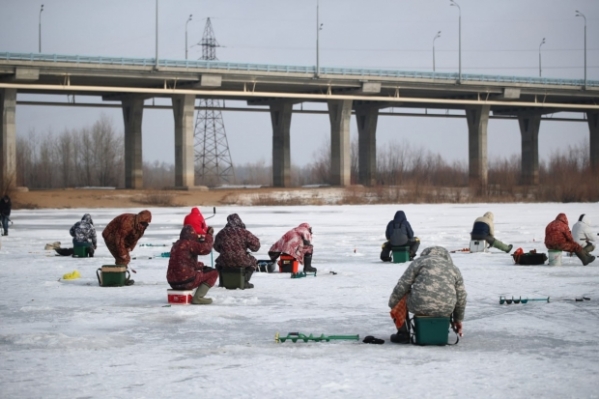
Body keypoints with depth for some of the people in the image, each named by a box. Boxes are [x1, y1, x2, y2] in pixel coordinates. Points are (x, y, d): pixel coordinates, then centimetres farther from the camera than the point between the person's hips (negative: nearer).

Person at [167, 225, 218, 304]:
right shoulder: (189, 243, -12)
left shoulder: (176, 244, 16)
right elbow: (206, 248, -16)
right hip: (185, 281, -9)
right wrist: (209, 235, -2)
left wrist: (199, 265, 21)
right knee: (214, 273, 4)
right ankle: (198, 297, -8)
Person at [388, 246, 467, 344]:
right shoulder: (454, 269, 21)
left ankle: (403, 334, 18)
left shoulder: (420, 262, 11)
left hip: (420, 306, -4)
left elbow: (402, 285, 5)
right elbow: (461, 297, 22)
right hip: (444, 312, 4)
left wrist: (392, 304, 16)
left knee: (400, 299, 24)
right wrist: (458, 320, 34)